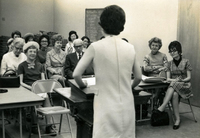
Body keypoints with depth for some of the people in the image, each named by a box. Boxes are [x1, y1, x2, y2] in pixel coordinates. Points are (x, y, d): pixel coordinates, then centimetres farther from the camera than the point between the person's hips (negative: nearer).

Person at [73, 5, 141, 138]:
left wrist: (83, 85, 16)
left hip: (106, 107, -3)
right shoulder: (130, 48, 2)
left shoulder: (96, 47, -8)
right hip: (127, 106, 4)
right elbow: (139, 77, 13)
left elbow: (76, 74, -5)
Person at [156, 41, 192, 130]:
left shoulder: (186, 62, 2)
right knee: (174, 94, -34)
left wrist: (181, 80, -21)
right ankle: (177, 119, -33)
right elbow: (168, 78, 4)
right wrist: (174, 80, -18)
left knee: (173, 85, -37)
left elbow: (189, 78, -1)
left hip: (184, 86, -2)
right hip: (173, 87, 3)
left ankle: (162, 108, -42)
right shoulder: (170, 63, 12)